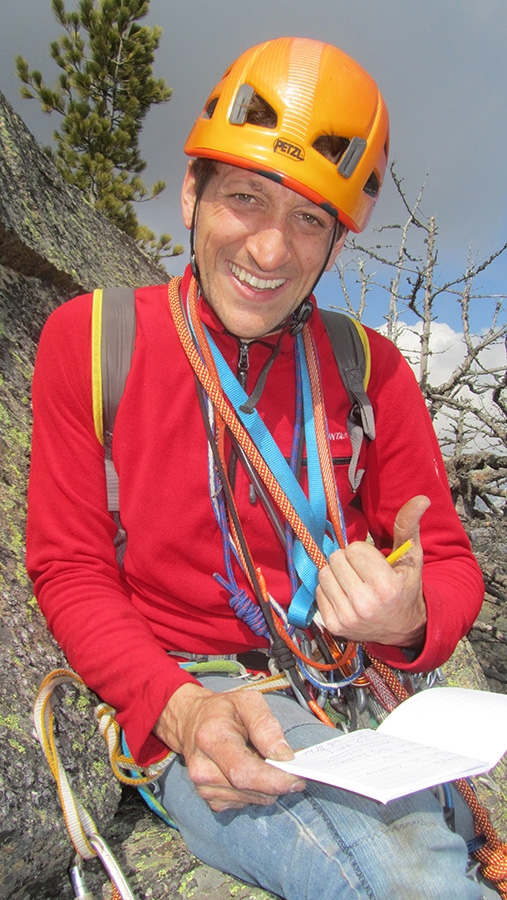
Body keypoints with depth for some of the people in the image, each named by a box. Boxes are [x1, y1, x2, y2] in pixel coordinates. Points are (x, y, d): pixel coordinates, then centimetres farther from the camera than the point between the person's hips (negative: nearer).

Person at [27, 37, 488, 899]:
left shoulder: (370, 368, 0)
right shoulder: (89, 338, -5)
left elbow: (452, 565, 3)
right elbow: (70, 569, -4)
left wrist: (409, 617, -22)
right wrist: (179, 705, -22)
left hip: (355, 696, 4)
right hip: (176, 703, -3)